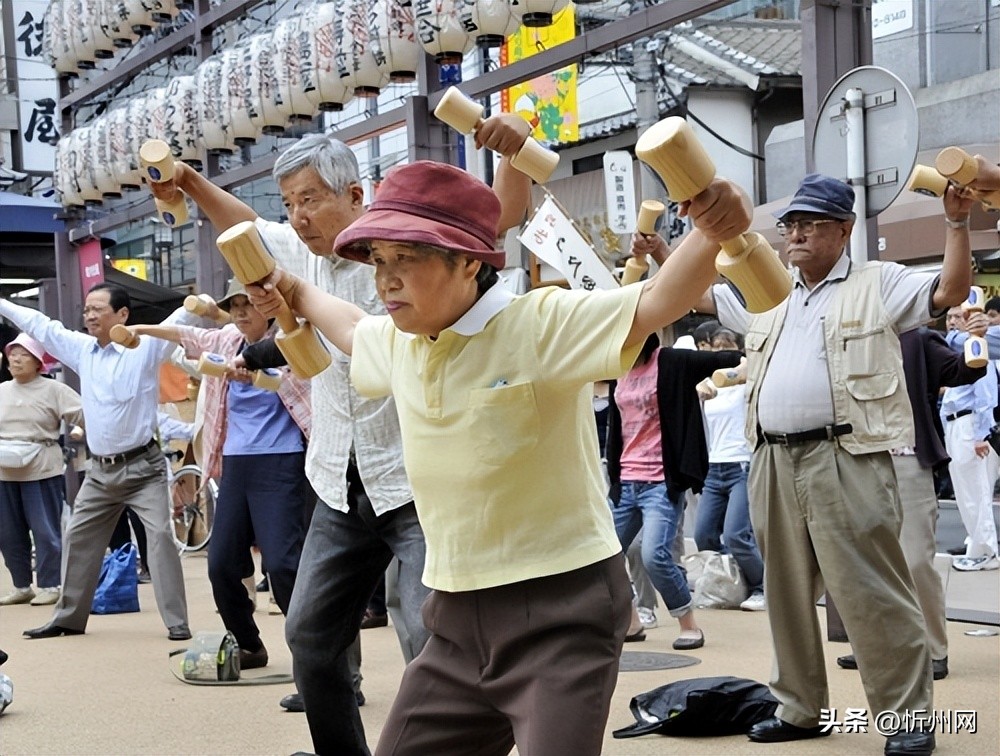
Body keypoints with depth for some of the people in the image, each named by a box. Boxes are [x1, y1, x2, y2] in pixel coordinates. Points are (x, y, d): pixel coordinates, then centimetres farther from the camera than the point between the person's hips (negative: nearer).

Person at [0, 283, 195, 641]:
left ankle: (178, 623, -12)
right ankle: (69, 617, 27)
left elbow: (178, 321, -21)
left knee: (160, 536, -15)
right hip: (100, 470, 6)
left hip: (142, 466, -6)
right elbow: (39, 325, 13)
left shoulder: (145, 347, -10)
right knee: (77, 539, 12)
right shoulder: (82, 348, 6)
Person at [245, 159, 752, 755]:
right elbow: (352, 330, 32)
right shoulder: (395, 342, 7)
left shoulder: (542, 325, -16)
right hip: (460, 617, 8)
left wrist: (711, 235, -45)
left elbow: (655, 304, -29)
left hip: (562, 611, -7)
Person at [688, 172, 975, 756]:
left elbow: (951, 291, -6)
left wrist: (957, 222, -16)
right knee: (787, 593, 12)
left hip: (846, 461, -6)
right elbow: (700, 295, 30)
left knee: (872, 595, -8)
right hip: (774, 463, 7)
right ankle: (800, 709, 24)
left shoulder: (878, 284, 4)